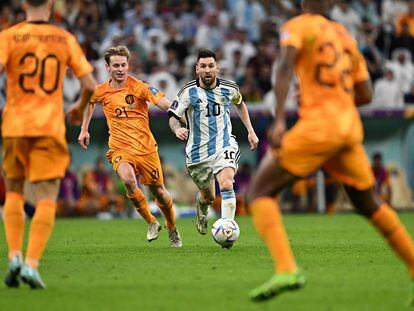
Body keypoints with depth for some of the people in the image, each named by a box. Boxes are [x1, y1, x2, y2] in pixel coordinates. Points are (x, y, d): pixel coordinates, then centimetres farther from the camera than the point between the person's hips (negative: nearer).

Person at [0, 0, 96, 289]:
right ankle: (31, 264, -15)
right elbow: (90, 84, 4)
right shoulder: (65, 39, 5)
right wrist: (81, 108, 24)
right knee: (47, 198, -1)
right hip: (51, 127, 0)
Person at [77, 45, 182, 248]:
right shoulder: (100, 91, 2)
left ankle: (172, 229, 37)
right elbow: (89, 102, 26)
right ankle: (151, 223, -7)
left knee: (159, 192, 7)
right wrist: (84, 129, 23)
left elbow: (163, 103, -24)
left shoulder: (138, 87, -10)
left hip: (146, 147, -1)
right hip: (120, 149, 1)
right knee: (128, 180, -29)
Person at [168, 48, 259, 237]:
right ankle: (201, 214, 52)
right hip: (198, 151, 0)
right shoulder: (189, 91, -9)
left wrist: (250, 131, 19)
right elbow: (173, 117, -8)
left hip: (224, 145, 0)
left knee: (226, 184, -27)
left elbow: (239, 104, 22)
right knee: (208, 196, 14)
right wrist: (177, 129, -31)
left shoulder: (229, 88, -1)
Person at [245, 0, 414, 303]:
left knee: (260, 192, -2)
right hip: (351, 127, 6)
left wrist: (279, 120, -24)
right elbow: (366, 94, 20)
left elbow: (285, 67, -17)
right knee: (370, 204, 24)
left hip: (318, 127, -6)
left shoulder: (299, 26, 2)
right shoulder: (347, 37, 20)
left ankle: (286, 269, -24)